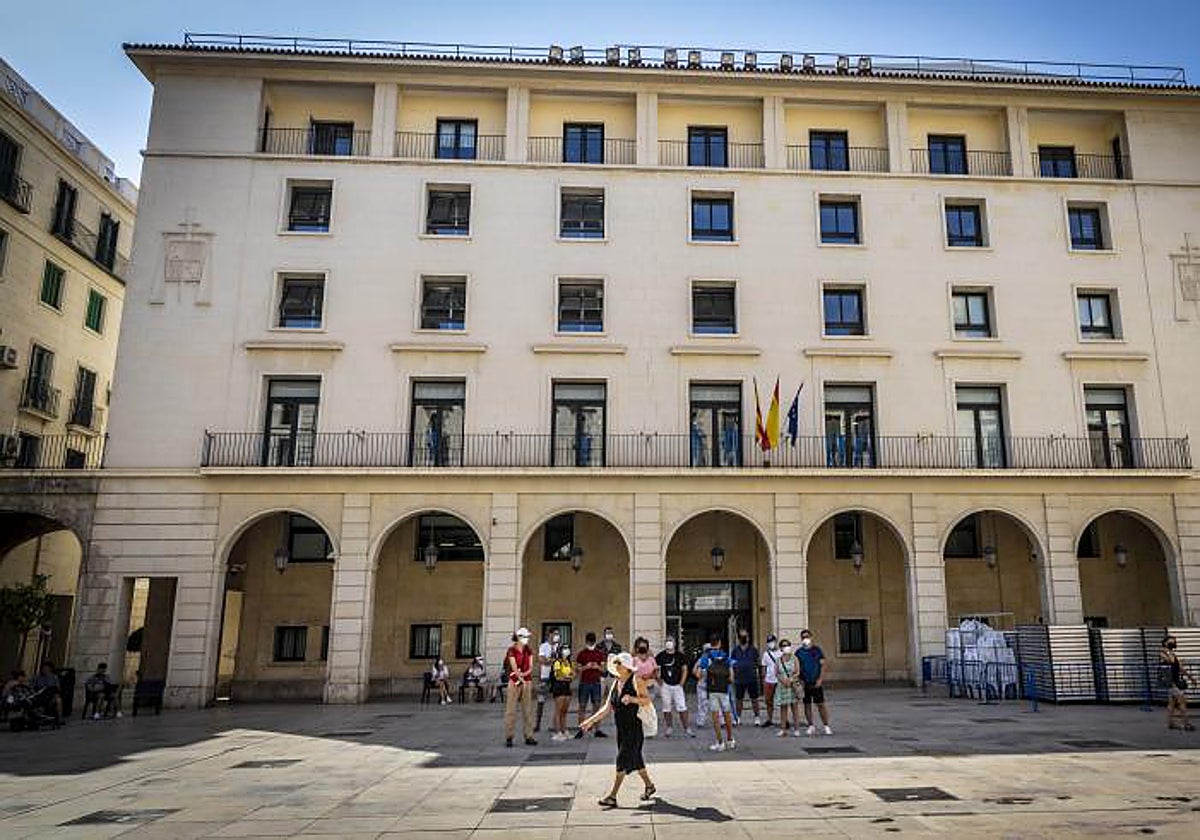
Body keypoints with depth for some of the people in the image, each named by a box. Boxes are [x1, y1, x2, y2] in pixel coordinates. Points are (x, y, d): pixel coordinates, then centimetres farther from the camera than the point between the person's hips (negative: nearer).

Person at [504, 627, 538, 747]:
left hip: (527, 682, 5)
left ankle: (529, 737, 9)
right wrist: (521, 679, -25)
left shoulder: (528, 650, 8)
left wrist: (523, 674, -16)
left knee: (528, 710, 5)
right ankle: (509, 737, 1)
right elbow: (514, 668, -15)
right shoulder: (512, 651, -6)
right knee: (511, 709, -3)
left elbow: (531, 667, 4)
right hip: (515, 682, -5)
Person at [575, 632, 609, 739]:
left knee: (597, 706, 3)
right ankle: (580, 729, 6)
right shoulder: (581, 654, 1)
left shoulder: (600, 653, 7)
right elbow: (577, 669, -1)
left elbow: (603, 669, 9)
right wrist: (586, 667, -16)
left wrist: (597, 667, -11)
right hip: (584, 683, -2)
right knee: (582, 706, 1)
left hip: (596, 683, 2)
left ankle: (597, 730, 7)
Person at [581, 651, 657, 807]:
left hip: (634, 727, -7)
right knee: (635, 759, 15)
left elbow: (647, 700, -15)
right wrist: (591, 720, 7)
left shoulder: (635, 680, -9)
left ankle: (612, 796, -4)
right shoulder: (616, 682, 11)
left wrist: (632, 699, -31)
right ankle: (649, 786, 33)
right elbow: (607, 707, 13)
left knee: (623, 759, -8)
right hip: (621, 728, 7)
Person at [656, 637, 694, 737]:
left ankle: (686, 728, 2)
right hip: (666, 685, 0)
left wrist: (681, 683, -1)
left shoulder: (680, 655, 1)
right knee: (666, 708, 6)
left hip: (677, 685, 0)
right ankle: (668, 728, 17)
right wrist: (660, 681, 1)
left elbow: (684, 669, 6)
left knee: (682, 708, -4)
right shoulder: (661, 656, -1)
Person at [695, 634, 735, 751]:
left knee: (715, 716, 2)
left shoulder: (706, 656, -3)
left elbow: (698, 675, -9)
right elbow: (731, 676, 3)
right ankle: (730, 740, 26)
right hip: (724, 689, 3)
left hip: (712, 690, -2)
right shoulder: (726, 656, 5)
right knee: (727, 715, 15)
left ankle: (719, 743, 2)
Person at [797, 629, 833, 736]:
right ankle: (811, 726, 16)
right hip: (805, 683, 2)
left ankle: (826, 726, 5)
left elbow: (822, 665, 0)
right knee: (807, 705, 5)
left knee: (821, 704, -2)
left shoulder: (817, 649, 1)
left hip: (817, 683, -2)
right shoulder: (799, 652, 4)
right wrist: (800, 680, -4)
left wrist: (820, 679, -9)